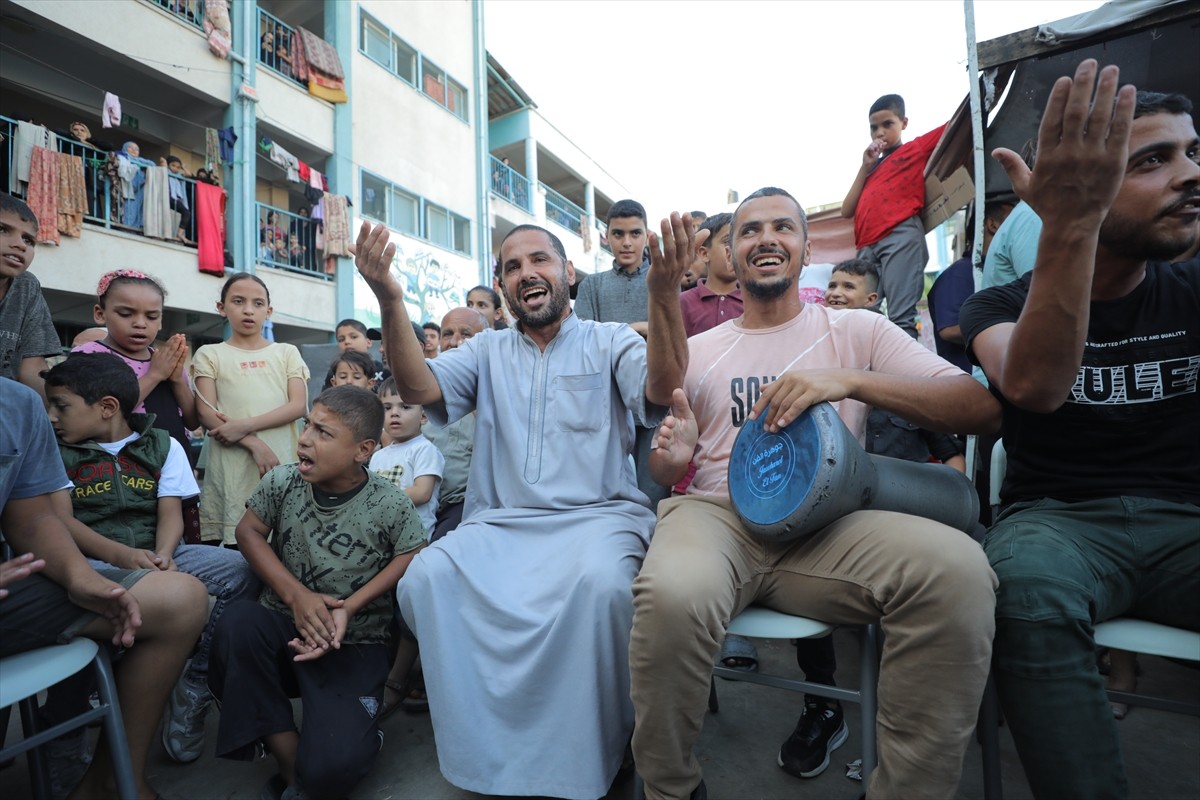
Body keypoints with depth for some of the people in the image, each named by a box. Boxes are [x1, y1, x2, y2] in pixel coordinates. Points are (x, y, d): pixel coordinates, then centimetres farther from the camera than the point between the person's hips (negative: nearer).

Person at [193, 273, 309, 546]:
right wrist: (255, 444, -15)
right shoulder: (210, 354, 10)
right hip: (233, 469, -1)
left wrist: (244, 426, -12)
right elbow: (207, 414, -1)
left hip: (283, 464, 1)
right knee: (236, 546, -2)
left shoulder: (287, 352, 12)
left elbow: (298, 405, 0)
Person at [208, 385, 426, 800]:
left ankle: (358, 737, 16)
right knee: (237, 621, -32)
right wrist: (296, 595, -12)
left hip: (354, 645, -4)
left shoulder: (390, 505, -15)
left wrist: (349, 608, -18)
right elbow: (248, 532, 0)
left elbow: (412, 557, -9)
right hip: (283, 626, 4)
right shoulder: (282, 482, -5)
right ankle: (289, 761, -12)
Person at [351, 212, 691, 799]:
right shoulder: (487, 352, 15)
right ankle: (486, 753, -2)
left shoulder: (611, 342, 7)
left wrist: (664, 293, -30)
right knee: (425, 578, -23)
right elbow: (419, 388, -1)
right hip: (498, 522, 3)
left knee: (598, 582, -33)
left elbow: (662, 387, -13)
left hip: (597, 514, -2)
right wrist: (390, 301, -16)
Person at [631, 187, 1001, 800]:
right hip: (716, 514, 0)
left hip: (824, 523, 1)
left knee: (957, 569, -29)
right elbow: (664, 472, 16)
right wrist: (669, 458, -11)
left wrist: (849, 380, -14)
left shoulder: (855, 330, 13)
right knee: (672, 596, -34)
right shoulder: (698, 351, 15)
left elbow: (983, 406, 1)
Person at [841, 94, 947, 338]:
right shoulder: (873, 167, 30)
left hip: (901, 236, -5)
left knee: (900, 317, -15)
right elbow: (847, 212, 20)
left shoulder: (918, 147, 20)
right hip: (867, 246, 5)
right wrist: (865, 167, 17)